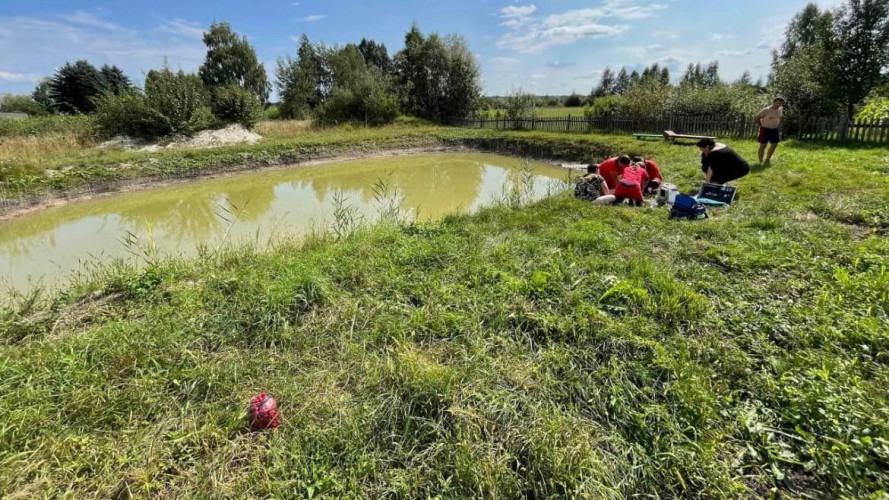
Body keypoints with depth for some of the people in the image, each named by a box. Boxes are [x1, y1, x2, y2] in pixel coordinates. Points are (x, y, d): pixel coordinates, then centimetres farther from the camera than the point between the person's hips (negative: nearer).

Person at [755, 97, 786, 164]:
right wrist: (761, 125, -5)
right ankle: (760, 162, 1)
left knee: (774, 144, 12)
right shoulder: (767, 110, -16)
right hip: (765, 129, -7)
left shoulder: (781, 109, 4)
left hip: (775, 129, 7)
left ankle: (768, 159, 27)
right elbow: (757, 117, -10)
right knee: (763, 145, -4)